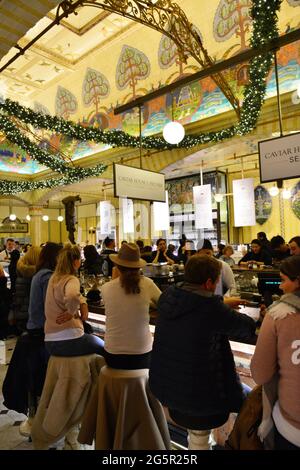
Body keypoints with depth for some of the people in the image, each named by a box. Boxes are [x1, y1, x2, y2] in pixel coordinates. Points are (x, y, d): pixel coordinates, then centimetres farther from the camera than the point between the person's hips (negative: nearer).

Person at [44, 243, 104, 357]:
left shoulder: (53, 278, 8)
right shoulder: (71, 280, -18)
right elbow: (72, 297, -41)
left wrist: (83, 303, 4)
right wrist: (71, 312, -22)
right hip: (69, 340, -8)